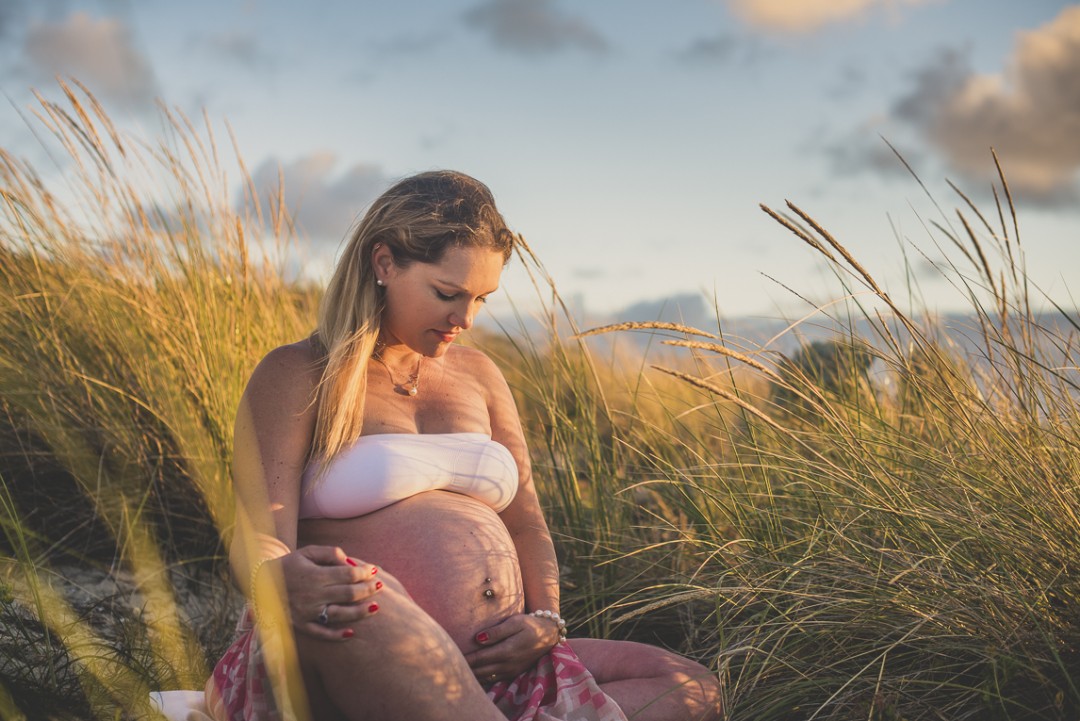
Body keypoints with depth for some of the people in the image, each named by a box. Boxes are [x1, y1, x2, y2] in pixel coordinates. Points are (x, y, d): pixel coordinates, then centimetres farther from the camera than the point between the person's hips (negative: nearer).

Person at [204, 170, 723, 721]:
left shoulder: (477, 375, 19)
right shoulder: (297, 375, 2)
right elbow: (258, 539, -11)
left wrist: (546, 620, -3)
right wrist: (287, 579, -36)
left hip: (493, 665, 6)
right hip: (352, 658, -6)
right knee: (360, 598, -40)